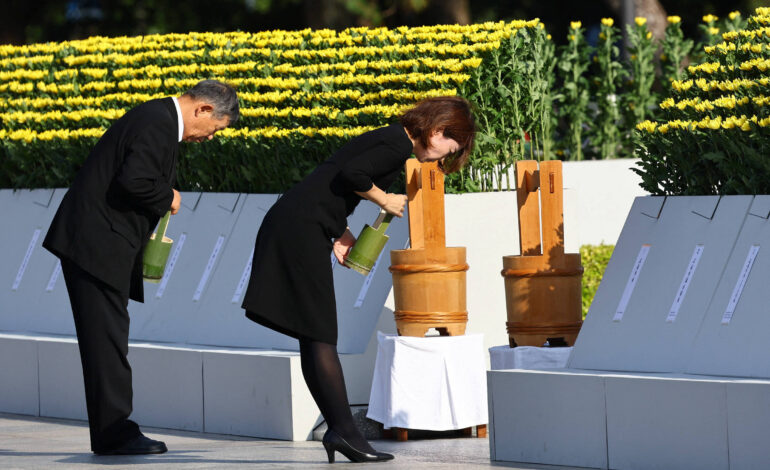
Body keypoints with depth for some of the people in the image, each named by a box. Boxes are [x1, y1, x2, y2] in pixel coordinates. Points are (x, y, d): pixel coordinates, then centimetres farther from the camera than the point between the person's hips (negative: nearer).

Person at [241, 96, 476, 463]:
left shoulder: (389, 139, 20)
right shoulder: (399, 145, -10)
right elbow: (351, 174, -22)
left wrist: (339, 233, 11)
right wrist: (384, 200, -5)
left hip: (289, 224, 10)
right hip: (304, 230, -10)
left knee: (314, 339, 6)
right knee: (320, 335, -9)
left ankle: (339, 431, 6)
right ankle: (344, 430, -9)